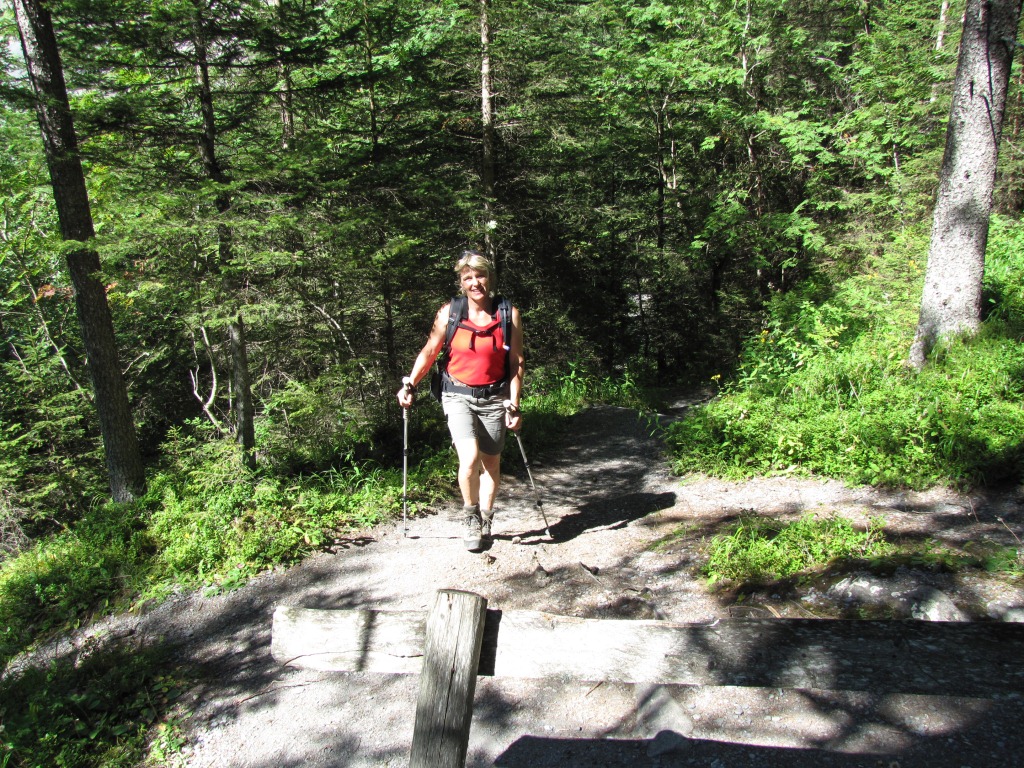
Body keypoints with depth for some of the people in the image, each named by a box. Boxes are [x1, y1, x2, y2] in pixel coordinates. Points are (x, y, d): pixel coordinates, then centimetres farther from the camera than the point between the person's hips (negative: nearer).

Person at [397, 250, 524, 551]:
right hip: (458, 396, -1)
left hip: (494, 399, 1)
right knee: (470, 457, -18)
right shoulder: (449, 313, -3)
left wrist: (514, 404, -6)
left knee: (491, 463, 10)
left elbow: (516, 363, -1)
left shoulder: (509, 315, -3)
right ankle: (471, 519, 5)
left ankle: (485, 521, 30)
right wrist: (409, 384, -5)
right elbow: (430, 351, 6)